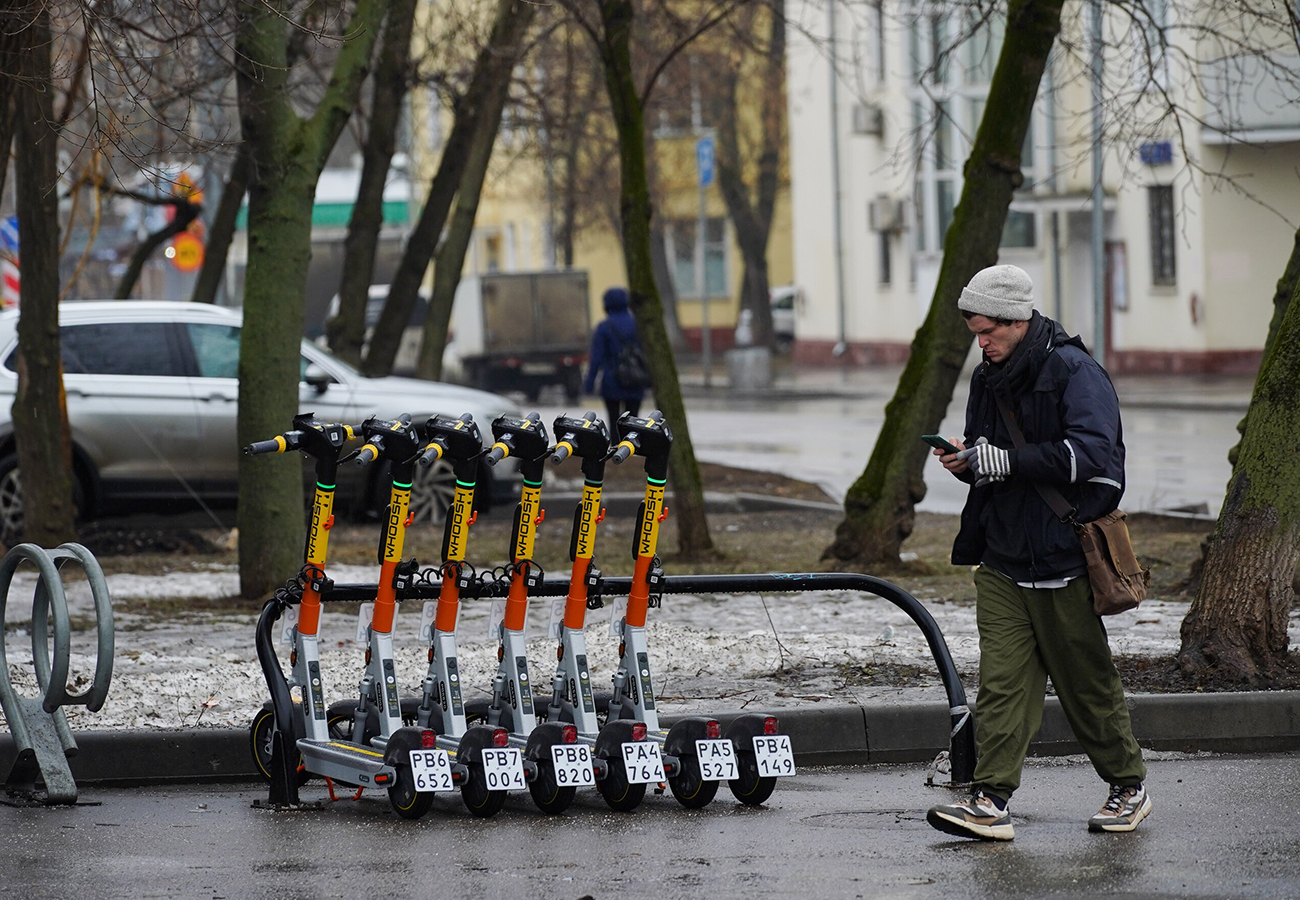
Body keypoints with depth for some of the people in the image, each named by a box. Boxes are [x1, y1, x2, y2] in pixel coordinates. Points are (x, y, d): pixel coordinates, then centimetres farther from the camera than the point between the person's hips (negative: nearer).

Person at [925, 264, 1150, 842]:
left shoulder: (1074, 372, -11)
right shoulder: (989, 379, 12)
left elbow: (1091, 454, -22)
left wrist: (1009, 461, -25)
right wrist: (965, 461, -1)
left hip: (1061, 557, -6)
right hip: (1001, 556, 6)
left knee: (1087, 684, 4)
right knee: (1001, 680, -5)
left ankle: (1128, 787, 21)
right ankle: (990, 802, -11)